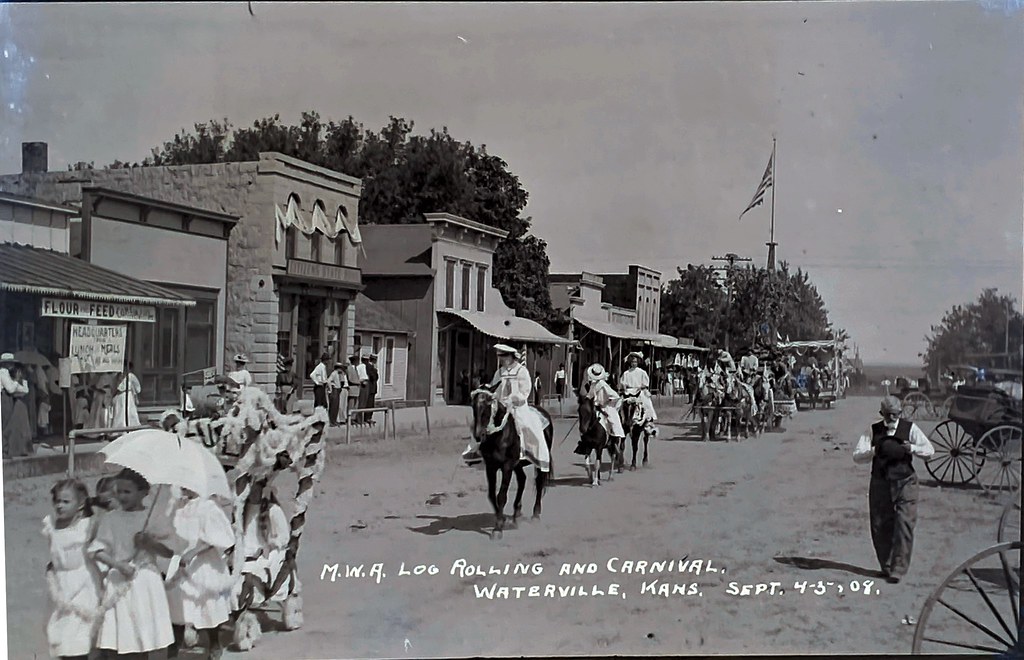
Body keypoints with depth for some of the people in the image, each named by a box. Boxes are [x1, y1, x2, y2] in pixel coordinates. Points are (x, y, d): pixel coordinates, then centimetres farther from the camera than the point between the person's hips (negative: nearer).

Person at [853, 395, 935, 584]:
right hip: (880, 484, 2)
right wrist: (874, 451, -23)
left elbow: (930, 450, -1)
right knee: (880, 527, 6)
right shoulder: (872, 430, 2)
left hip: (905, 483, -1)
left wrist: (911, 448, -19)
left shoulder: (910, 428, 1)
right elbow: (856, 456, -4)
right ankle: (886, 566, 23)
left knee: (904, 524, -10)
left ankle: (898, 569, -5)